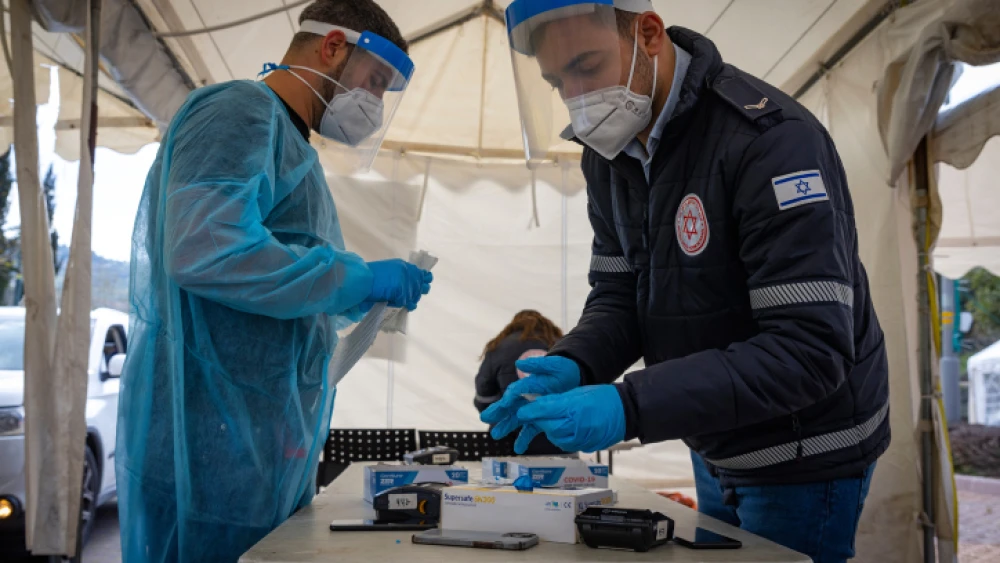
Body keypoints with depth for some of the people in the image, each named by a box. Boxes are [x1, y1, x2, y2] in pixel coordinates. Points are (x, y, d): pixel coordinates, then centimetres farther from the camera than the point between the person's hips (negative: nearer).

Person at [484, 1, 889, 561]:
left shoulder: (771, 139, -26)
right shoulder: (609, 152, -2)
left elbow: (810, 351, -30)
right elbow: (619, 297, 2)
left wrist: (630, 406, -36)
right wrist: (572, 366, -20)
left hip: (805, 458, -7)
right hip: (717, 451, 7)